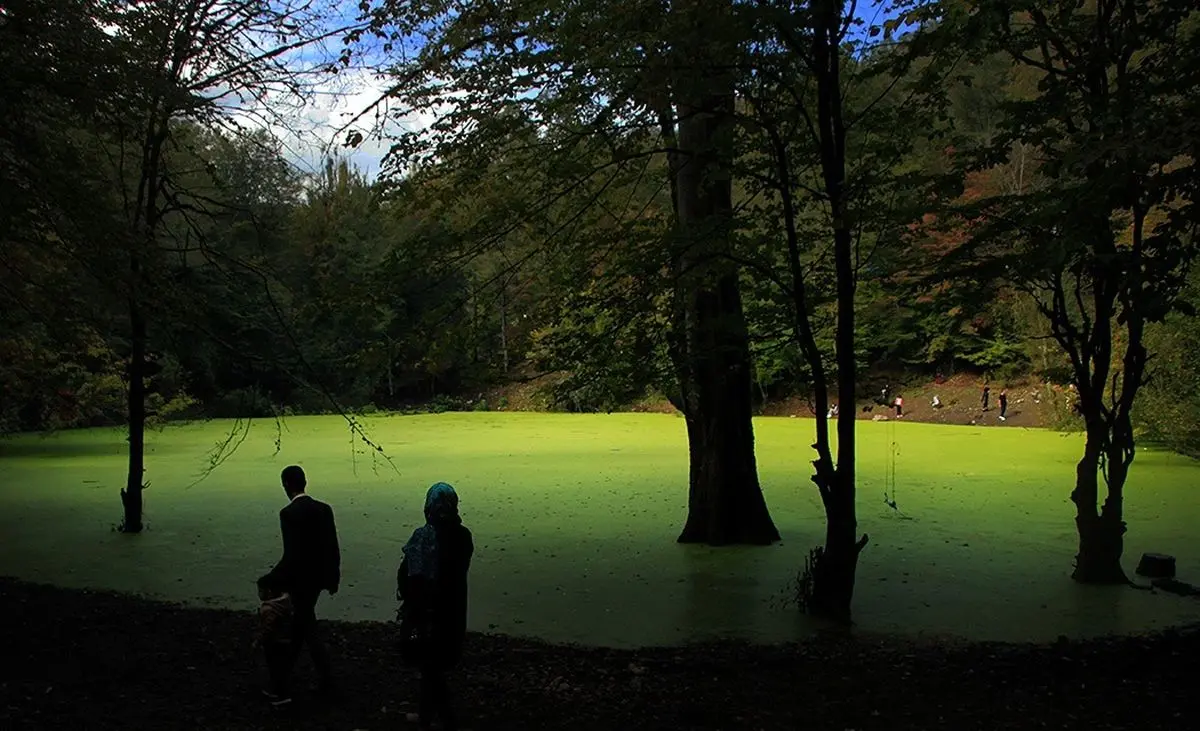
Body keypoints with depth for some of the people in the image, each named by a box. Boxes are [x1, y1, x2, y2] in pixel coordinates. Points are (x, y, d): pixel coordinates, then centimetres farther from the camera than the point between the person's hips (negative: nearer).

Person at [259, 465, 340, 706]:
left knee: (307, 632, 6)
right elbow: (333, 548, 6)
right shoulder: (324, 509, 2)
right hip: (317, 578, 8)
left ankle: (327, 683, 15)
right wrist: (333, 577, 17)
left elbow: (292, 556, -22)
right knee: (295, 629, 19)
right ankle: (279, 685, 29)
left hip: (300, 581, -7)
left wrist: (269, 580, -13)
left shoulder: (289, 513, -19)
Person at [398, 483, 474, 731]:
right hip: (453, 610, 6)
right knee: (433, 665, 22)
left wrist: (405, 593, -1)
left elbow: (408, 574, -19)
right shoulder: (462, 535, -5)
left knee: (430, 667, 8)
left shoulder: (424, 536, -21)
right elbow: (460, 569, 4)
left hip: (426, 610, -6)